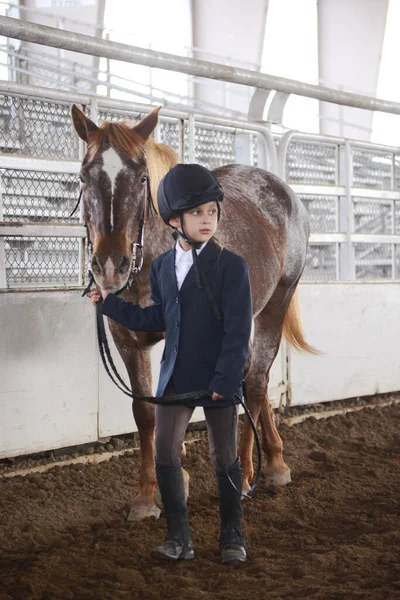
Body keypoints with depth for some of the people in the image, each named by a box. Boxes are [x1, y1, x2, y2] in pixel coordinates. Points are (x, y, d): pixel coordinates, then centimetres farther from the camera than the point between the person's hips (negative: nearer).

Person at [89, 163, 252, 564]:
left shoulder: (230, 266, -10)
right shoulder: (162, 267, 7)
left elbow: (238, 331, -13)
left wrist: (225, 380, -19)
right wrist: (110, 304, 12)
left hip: (218, 379, -5)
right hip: (175, 378, 5)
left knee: (224, 459, 7)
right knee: (165, 458, 4)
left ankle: (232, 538, 21)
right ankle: (178, 539, 16)